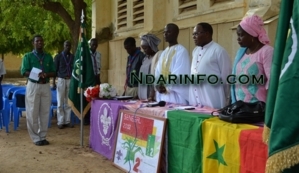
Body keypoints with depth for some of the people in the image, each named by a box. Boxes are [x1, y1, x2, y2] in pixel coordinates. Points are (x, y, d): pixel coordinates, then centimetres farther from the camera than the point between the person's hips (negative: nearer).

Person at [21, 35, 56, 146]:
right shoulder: (28, 56, 2)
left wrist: (46, 75, -15)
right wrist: (37, 75, -22)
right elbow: (24, 72, -8)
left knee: (45, 112, 5)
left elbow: (53, 72, 7)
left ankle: (42, 136, 16)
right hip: (33, 86, -3)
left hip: (46, 86, 3)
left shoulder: (48, 57, 11)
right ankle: (36, 138, 7)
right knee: (33, 113, -2)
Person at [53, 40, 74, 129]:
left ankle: (67, 121, 12)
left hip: (70, 80, 2)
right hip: (61, 80, -2)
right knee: (60, 102, 0)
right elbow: (55, 69, 0)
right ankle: (60, 122, 6)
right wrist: (53, 82, -6)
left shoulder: (73, 57, 8)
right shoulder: (58, 56, 1)